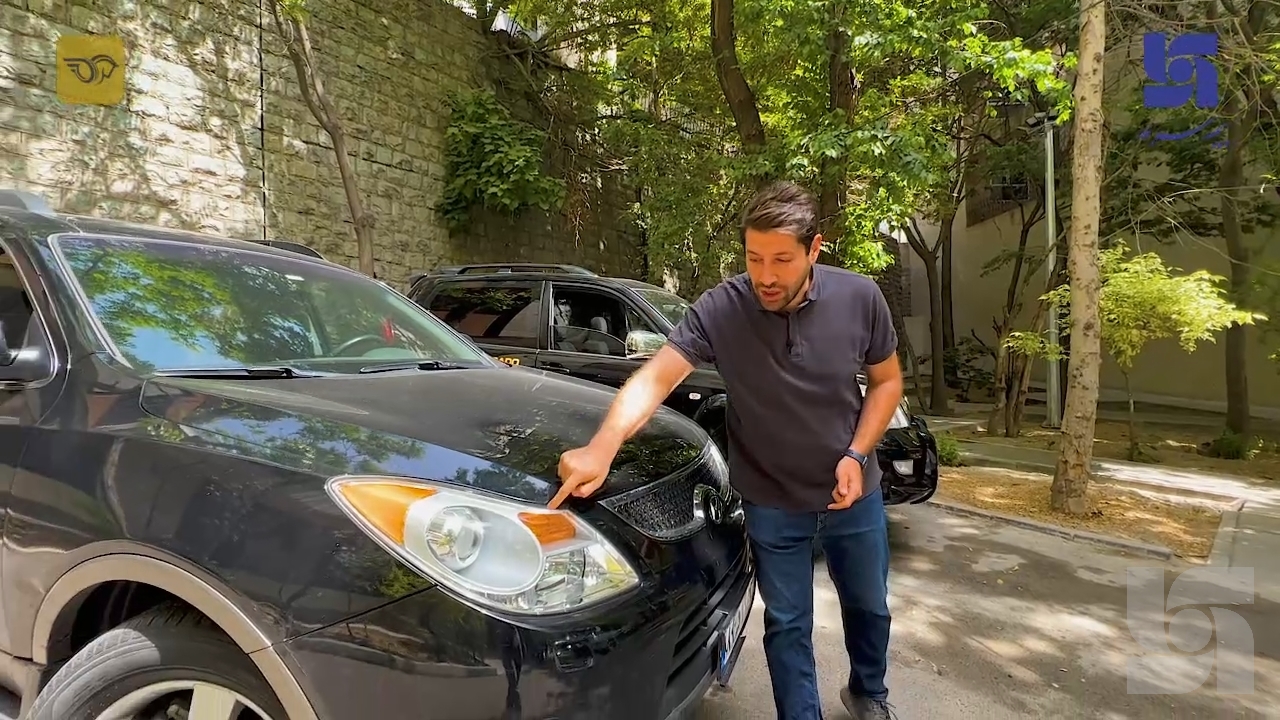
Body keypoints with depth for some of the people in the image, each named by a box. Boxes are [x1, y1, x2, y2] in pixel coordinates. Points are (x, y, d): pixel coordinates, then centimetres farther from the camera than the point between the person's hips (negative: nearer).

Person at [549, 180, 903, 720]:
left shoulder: (860, 298, -14)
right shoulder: (720, 310, -21)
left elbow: (886, 381, -1)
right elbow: (654, 378, -28)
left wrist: (857, 455, -13)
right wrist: (602, 448, -44)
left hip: (855, 496, 3)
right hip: (772, 504, -2)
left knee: (869, 606, 24)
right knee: (787, 625, 12)